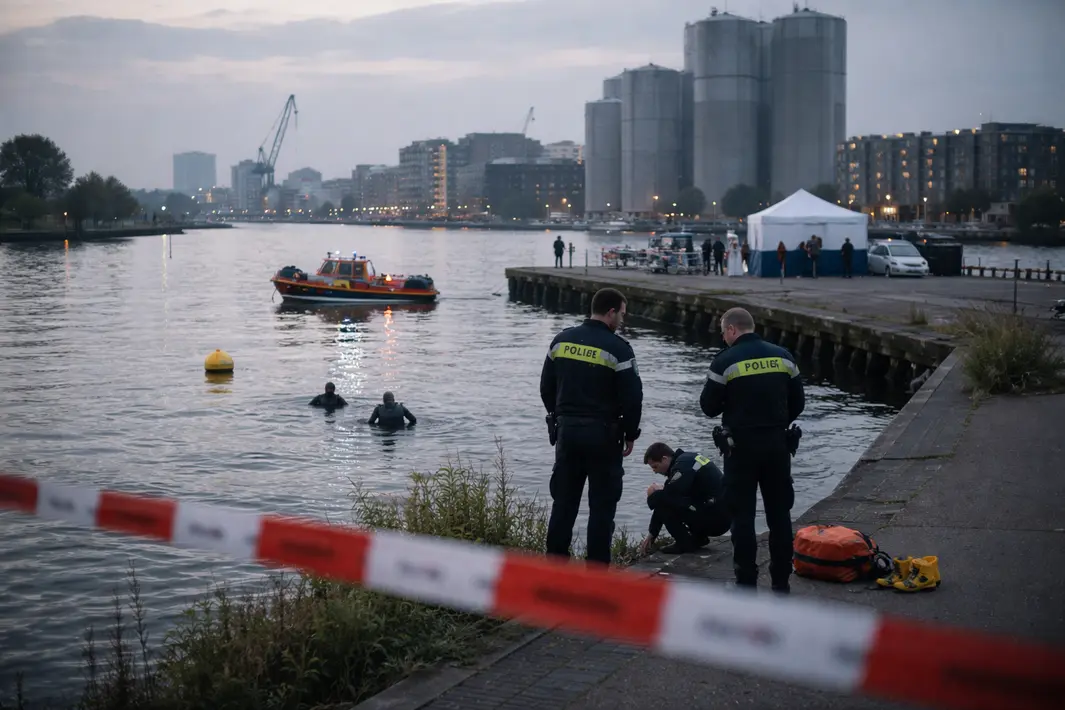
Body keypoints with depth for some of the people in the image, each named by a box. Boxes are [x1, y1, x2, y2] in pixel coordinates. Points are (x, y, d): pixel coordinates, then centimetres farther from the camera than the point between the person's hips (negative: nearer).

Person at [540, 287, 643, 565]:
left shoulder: (562, 340, 5)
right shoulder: (618, 348, -12)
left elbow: (546, 387, 11)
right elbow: (632, 397, -12)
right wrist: (630, 435, 1)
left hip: (567, 430, 5)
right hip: (603, 434, -5)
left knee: (564, 499, 12)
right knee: (602, 503, 3)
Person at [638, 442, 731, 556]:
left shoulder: (683, 465, -15)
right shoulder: (686, 459, 14)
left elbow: (669, 495, -27)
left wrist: (654, 493, -1)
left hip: (716, 520, -10)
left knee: (660, 500, -14)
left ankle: (685, 543, -5)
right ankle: (699, 537, 15)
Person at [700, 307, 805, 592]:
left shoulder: (726, 361, -11)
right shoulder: (782, 356, 3)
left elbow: (709, 406, -8)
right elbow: (797, 403, 8)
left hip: (741, 444, -4)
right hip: (778, 443, 4)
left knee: (742, 514, 3)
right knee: (779, 513, 11)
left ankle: (746, 581, 4)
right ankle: (781, 580, 16)